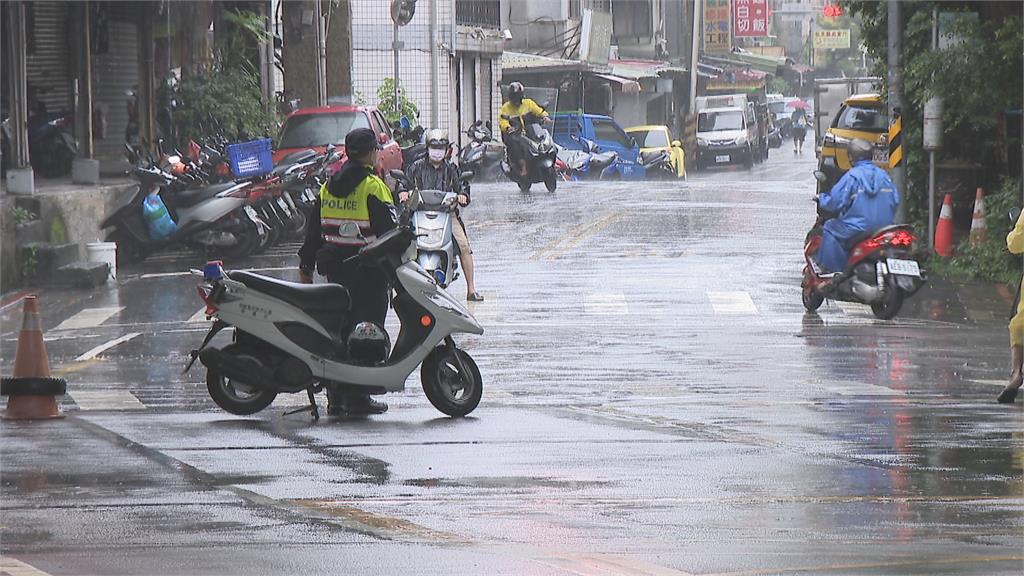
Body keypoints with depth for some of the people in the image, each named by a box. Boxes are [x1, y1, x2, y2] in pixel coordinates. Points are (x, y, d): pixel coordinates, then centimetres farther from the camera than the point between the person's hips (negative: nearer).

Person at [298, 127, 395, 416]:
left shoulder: (328, 186, 10)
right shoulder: (372, 187, -11)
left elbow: (313, 229, 14)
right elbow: (388, 230, -13)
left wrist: (306, 264, 21)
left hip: (334, 269, 7)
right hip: (367, 271, -7)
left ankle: (335, 397, 13)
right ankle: (357, 397, -5)